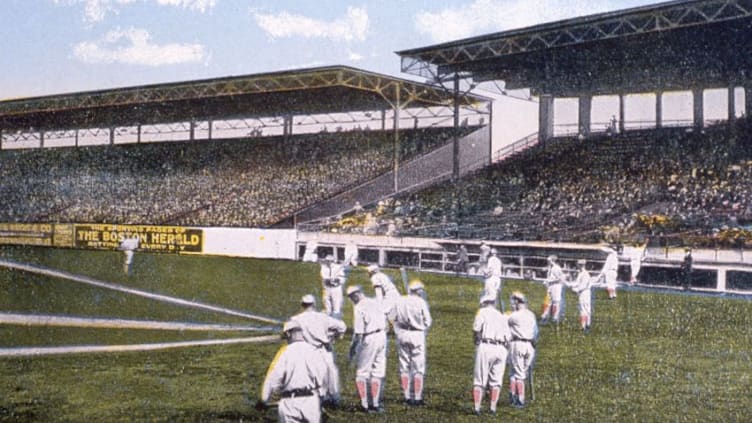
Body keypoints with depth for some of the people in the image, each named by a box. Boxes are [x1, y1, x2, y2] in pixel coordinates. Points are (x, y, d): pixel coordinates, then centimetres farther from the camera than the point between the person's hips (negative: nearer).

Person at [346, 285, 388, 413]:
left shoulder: (358, 308, -13)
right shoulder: (376, 302, 9)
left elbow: (358, 332, -16)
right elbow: (384, 323, 13)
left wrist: (352, 349, -8)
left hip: (369, 339, -7)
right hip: (382, 336, 7)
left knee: (361, 373, 6)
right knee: (377, 373, 12)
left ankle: (364, 404, 5)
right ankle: (375, 404, 15)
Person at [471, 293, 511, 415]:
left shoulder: (482, 312, 6)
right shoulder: (502, 316, 21)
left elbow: (476, 328, -10)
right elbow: (509, 337, 11)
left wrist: (476, 341, 5)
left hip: (485, 346, -4)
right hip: (501, 349, 4)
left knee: (479, 380, 3)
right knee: (496, 381, 11)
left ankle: (476, 407, -1)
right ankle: (493, 407, 6)